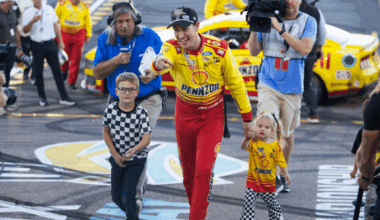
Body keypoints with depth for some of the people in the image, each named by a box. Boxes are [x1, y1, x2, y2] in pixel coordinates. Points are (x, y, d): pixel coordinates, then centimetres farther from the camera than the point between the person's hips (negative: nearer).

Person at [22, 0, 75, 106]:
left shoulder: (49, 9, 8)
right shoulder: (27, 13, -1)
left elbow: (55, 25, 14)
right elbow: (25, 30, -7)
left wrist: (60, 41, 11)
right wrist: (32, 21, -25)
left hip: (50, 44, 2)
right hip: (37, 45, -2)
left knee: (57, 71, 0)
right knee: (38, 72, 4)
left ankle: (64, 97, 1)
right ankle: (42, 97, 14)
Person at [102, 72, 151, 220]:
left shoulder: (141, 113, -16)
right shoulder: (111, 110, -9)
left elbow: (146, 139, -19)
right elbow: (106, 132, 4)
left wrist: (134, 149, -39)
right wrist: (115, 154, -2)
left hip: (136, 159, -4)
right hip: (117, 158, 4)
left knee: (127, 195, -16)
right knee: (116, 196, 13)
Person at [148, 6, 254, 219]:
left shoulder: (219, 49, -17)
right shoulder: (172, 48, -18)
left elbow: (236, 83, -5)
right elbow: (164, 60, -43)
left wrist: (247, 118, 1)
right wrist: (159, 64, -70)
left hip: (212, 116, -2)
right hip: (185, 114, 2)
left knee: (204, 170, -13)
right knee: (189, 171, 12)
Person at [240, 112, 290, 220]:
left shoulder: (275, 145, -6)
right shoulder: (253, 142, -10)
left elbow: (280, 160, 1)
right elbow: (243, 146, -30)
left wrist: (286, 174, -2)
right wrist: (246, 138, -50)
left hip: (269, 182, 1)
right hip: (253, 180, -1)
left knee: (271, 202, 17)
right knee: (249, 202, -8)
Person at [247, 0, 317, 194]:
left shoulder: (308, 22, -2)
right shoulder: (269, 19, 1)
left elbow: (305, 49, -18)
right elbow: (254, 51, 2)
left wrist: (280, 29, -23)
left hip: (292, 88, 0)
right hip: (268, 85, 0)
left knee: (287, 133, 12)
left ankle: (283, 175, 30)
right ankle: (273, 178, -13)